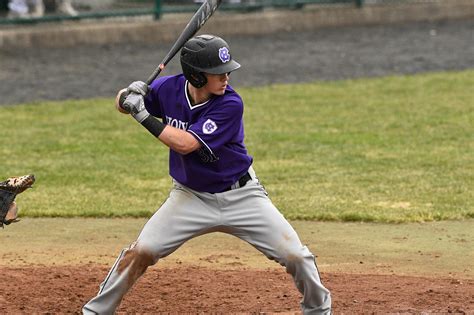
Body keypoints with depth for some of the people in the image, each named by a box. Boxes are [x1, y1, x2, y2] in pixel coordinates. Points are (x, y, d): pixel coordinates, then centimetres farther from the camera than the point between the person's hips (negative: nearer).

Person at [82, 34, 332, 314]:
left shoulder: (231, 104, -25)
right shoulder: (169, 89, -14)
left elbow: (186, 144, -31)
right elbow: (122, 104, 1)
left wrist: (144, 114, -31)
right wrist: (129, 96, -23)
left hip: (240, 195, -2)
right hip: (192, 196, 2)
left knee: (295, 256, -6)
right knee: (141, 251, -10)